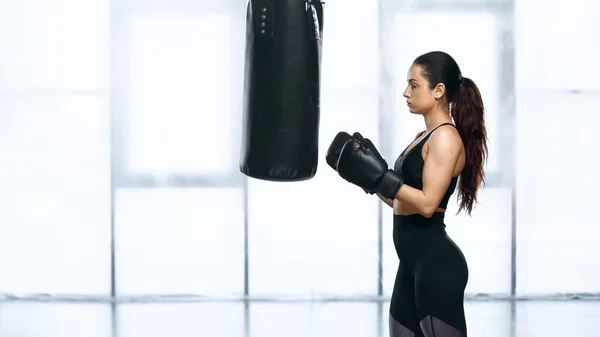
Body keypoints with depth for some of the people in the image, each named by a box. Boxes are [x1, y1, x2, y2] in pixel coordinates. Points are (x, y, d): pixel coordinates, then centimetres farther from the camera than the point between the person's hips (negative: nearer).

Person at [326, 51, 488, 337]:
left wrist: (378, 177, -20)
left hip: (436, 264, -10)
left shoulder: (446, 137, -13)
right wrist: (367, 177, 12)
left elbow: (427, 204, -22)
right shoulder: (424, 137, 15)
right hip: (413, 262, 10)